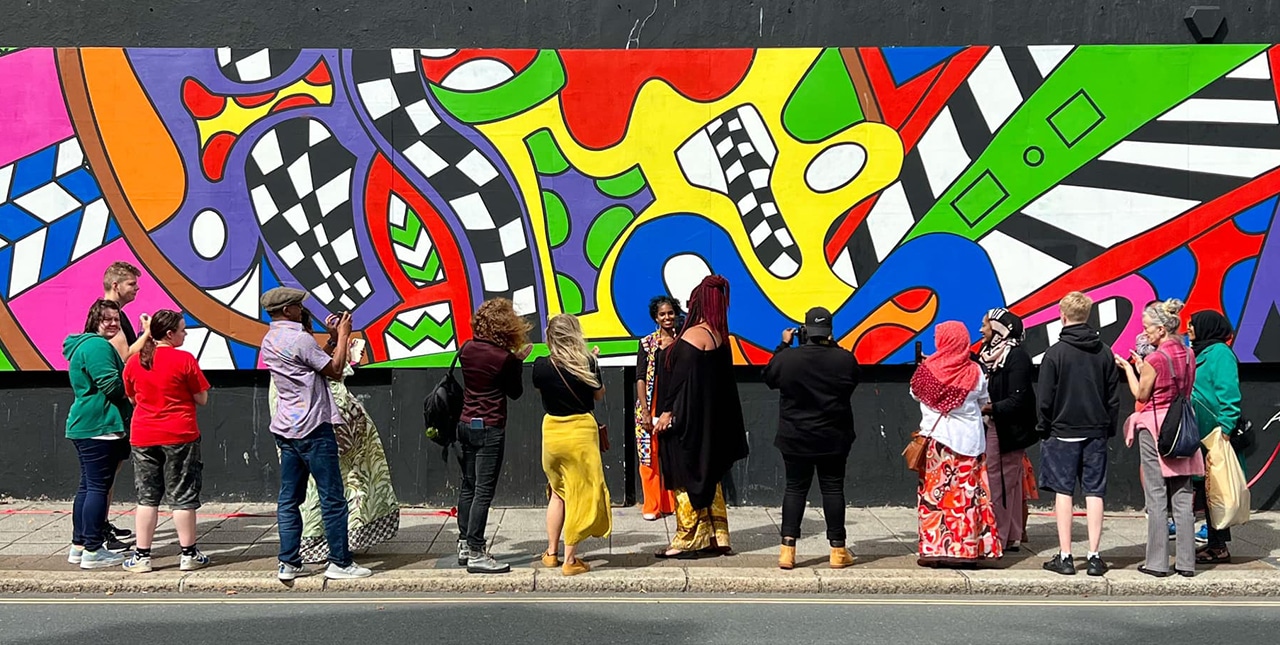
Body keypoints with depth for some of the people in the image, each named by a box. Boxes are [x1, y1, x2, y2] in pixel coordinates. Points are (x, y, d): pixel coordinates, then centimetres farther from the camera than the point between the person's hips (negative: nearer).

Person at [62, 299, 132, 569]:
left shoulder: (82, 345, 21)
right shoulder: (97, 346, -15)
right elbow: (111, 383, -21)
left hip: (84, 426, 11)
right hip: (100, 427, -11)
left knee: (88, 485, 15)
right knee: (99, 487, -8)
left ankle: (79, 546, 21)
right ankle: (93, 551, -7)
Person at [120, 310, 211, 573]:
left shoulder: (134, 361, 2)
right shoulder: (184, 360, -11)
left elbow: (132, 397, 15)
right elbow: (202, 399, -6)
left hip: (143, 437, 4)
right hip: (180, 436, -4)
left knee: (147, 497, 10)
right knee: (183, 496, 5)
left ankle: (142, 555, 10)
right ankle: (188, 554, 11)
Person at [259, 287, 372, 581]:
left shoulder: (270, 340, 12)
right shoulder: (299, 339, -16)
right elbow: (335, 370, -9)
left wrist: (332, 339, 17)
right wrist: (343, 336, 0)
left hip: (286, 429, 9)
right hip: (312, 428, -9)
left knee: (289, 498, 8)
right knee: (332, 498, -2)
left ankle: (289, 563, 8)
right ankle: (340, 562, 2)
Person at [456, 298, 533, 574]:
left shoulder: (467, 349, 3)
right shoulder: (507, 358, -15)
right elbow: (516, 392, -3)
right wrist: (519, 361, 8)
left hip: (466, 424, 7)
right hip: (490, 428, -7)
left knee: (468, 486, 15)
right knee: (484, 491, -5)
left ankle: (465, 545, 22)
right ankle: (476, 554, -5)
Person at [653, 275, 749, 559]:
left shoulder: (693, 335, -17)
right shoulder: (720, 336, 8)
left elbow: (681, 377, -19)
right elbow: (722, 380, 11)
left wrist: (667, 412, -16)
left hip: (688, 420, -9)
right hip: (712, 420, 9)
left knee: (686, 480, -2)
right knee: (708, 477, 15)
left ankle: (688, 541, 2)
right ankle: (717, 538, 17)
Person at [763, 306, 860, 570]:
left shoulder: (787, 358, -12)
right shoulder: (845, 360, -11)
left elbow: (769, 377, 7)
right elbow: (854, 379, 11)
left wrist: (783, 345, 14)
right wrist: (833, 347, 13)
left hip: (795, 439, 0)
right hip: (834, 439, 0)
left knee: (795, 489, 7)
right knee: (833, 489, 7)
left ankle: (787, 548, 2)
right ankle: (838, 550, 10)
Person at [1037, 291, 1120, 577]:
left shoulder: (1055, 352, -9)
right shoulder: (1104, 352, 4)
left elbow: (1044, 397, -7)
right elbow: (1114, 396, 8)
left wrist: (1043, 428, 4)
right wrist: (1109, 428, 16)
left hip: (1063, 432, -3)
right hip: (1096, 432, 4)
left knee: (1063, 491, 2)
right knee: (1094, 492, 5)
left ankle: (1064, 556, 1)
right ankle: (1094, 556, 4)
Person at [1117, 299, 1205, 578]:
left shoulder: (1154, 359, -14)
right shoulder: (1189, 356, 7)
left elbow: (1142, 395, -5)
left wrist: (1128, 368, 8)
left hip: (1155, 427, -6)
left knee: (1156, 497, -1)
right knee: (1183, 496, 8)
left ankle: (1157, 562, 1)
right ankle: (1186, 561, 9)